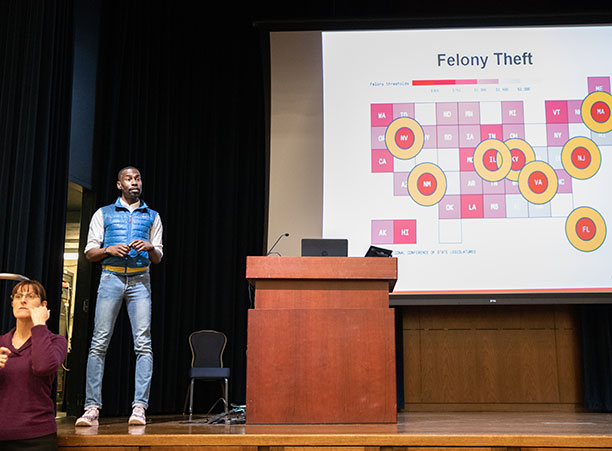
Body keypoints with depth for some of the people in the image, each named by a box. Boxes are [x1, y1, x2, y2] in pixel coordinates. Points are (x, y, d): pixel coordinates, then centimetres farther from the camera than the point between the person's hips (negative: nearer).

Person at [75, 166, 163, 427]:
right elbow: (90, 252, 10)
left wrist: (150, 248, -7)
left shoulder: (152, 217, 17)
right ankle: (92, 408, -3)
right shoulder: (103, 214, 14)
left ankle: (139, 407, -10)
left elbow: (158, 257, 15)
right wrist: (110, 250, -9)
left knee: (143, 344, -9)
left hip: (140, 281, 1)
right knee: (99, 343, -6)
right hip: (111, 279, 0)